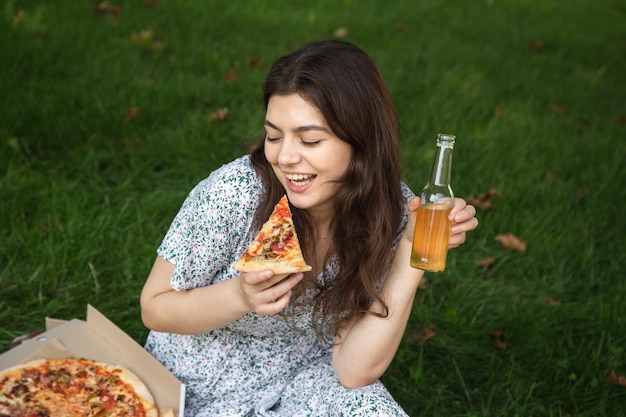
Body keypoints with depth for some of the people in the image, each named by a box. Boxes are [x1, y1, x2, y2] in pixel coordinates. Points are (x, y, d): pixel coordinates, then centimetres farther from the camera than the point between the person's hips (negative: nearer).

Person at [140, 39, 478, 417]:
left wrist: (412, 253, -25)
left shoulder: (393, 212, -14)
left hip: (303, 377, 2)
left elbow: (354, 370, -15)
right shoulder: (234, 193, -21)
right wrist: (242, 295, -27)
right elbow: (155, 309, -9)